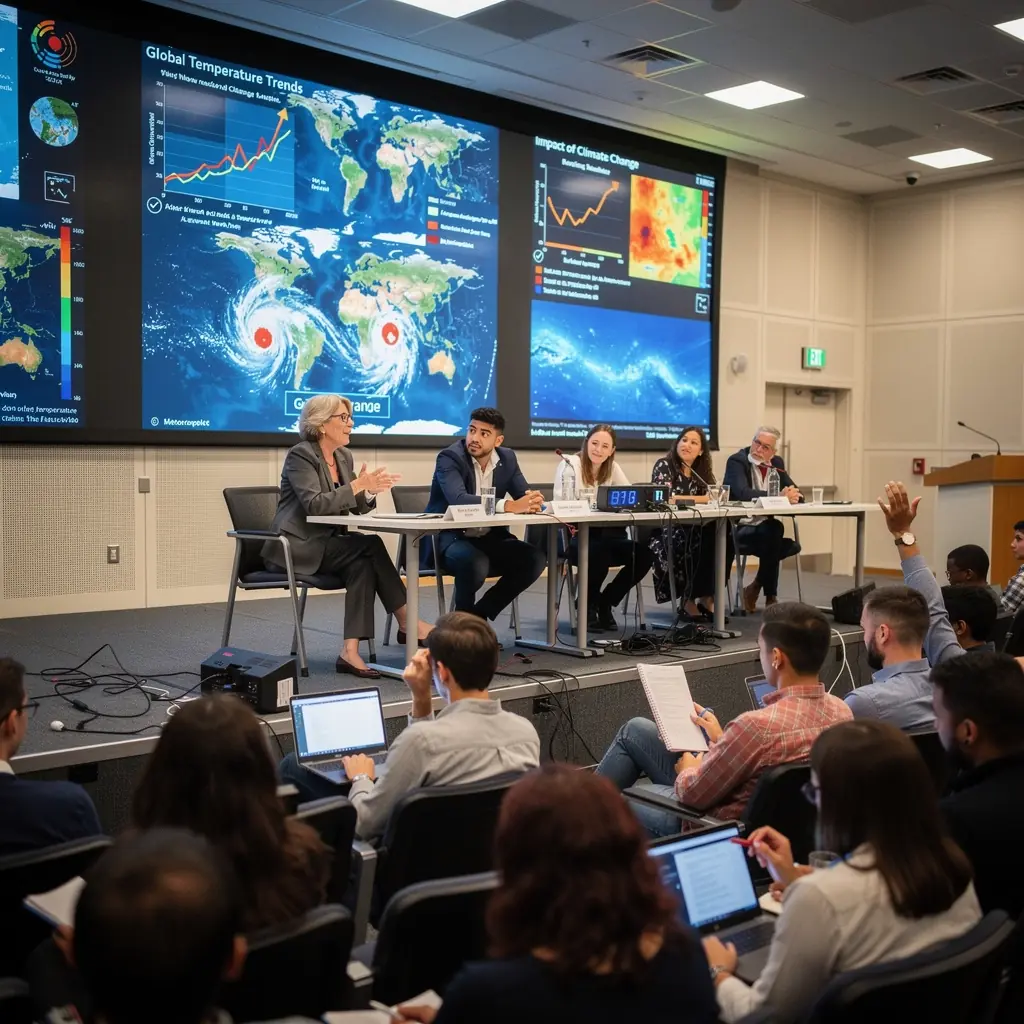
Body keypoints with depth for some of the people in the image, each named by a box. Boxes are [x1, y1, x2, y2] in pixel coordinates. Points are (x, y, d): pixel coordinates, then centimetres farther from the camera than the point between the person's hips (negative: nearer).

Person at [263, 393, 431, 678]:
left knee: (362, 565, -24)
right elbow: (314, 505, -26)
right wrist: (357, 485, -27)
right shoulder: (300, 456, -12)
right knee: (369, 544, -24)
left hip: (326, 546, 8)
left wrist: (370, 491, -12)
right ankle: (406, 622, -17)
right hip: (296, 548, -8)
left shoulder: (344, 456, 11)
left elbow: (354, 507, 9)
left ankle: (350, 652, -28)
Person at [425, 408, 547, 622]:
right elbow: (458, 499, -32)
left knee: (534, 558, -16)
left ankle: (479, 614, -3)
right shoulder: (449, 457, -15)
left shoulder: (507, 458, 4)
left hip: (489, 537, 6)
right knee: (477, 563, -37)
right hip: (450, 537, -6)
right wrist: (508, 506, -41)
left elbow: (525, 495, 0)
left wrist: (533, 501, -27)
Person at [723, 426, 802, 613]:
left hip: (764, 529, 7)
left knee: (793, 546, -16)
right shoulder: (737, 461, -12)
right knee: (773, 529, -31)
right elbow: (743, 493, -29)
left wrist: (793, 495, -18)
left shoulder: (776, 463, 9)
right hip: (737, 529, -7)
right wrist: (780, 496, -31)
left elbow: (795, 492, 8)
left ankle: (756, 587, 2)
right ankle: (770, 595, -18)